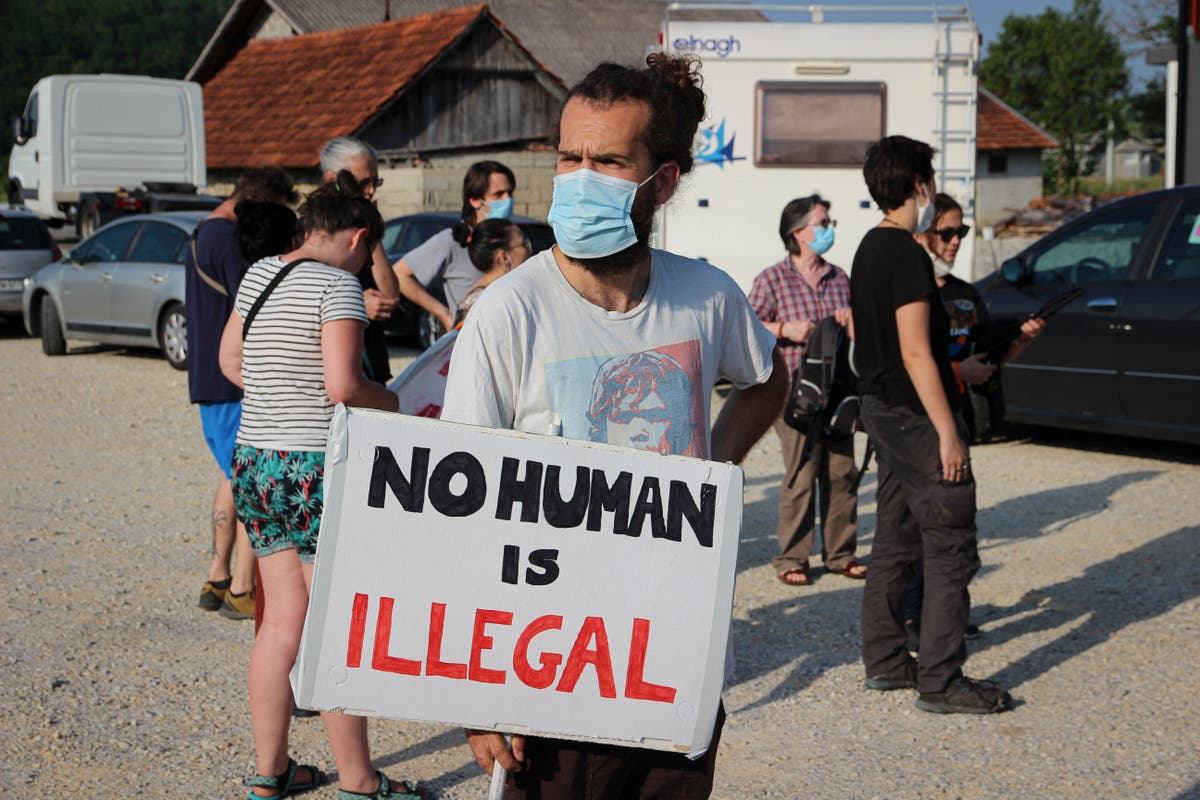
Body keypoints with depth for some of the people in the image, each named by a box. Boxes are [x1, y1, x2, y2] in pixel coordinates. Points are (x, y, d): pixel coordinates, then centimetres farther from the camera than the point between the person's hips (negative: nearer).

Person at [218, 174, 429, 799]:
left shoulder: (259, 274, 11)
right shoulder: (337, 285, -13)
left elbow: (229, 361, 20)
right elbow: (343, 386, -21)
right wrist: (389, 401, -2)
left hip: (254, 460, 8)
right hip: (317, 467, -8)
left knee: (284, 620, 14)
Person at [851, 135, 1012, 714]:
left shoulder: (870, 249, 13)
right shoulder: (907, 255, -18)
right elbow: (915, 352, -22)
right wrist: (948, 432, -20)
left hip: (882, 408, 10)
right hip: (915, 413, -10)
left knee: (896, 540, 15)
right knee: (951, 551, -6)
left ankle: (884, 661, 22)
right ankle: (940, 682, -4)